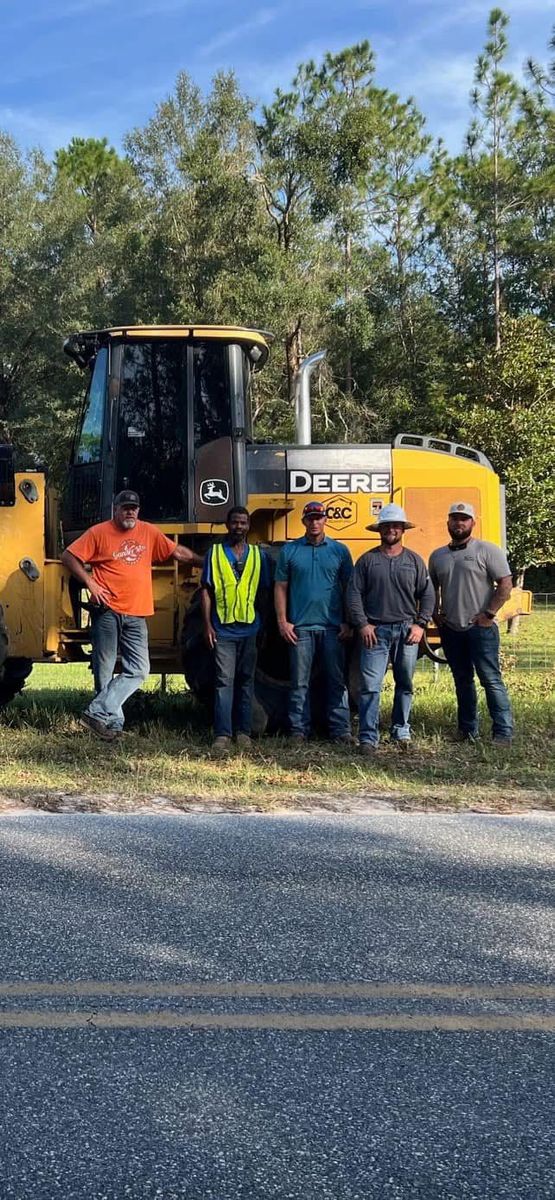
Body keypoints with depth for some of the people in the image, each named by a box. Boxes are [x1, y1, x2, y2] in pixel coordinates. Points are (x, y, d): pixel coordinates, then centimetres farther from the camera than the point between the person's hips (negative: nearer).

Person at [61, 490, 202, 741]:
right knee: (105, 671, 0)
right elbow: (69, 556, -1)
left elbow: (178, 552, 18)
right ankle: (113, 720, 8)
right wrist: (89, 583, -9)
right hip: (107, 611, -4)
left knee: (138, 671, -3)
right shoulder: (99, 532, -1)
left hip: (136, 615, 4)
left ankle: (98, 713, -1)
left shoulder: (148, 532, 10)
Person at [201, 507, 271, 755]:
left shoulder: (259, 555, 10)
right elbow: (206, 591, 3)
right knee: (224, 681, -6)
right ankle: (222, 735, -7)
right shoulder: (215, 553, 5)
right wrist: (207, 625, -5)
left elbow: (263, 592, 13)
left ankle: (243, 732, 14)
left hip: (250, 629, 2)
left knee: (246, 681, 8)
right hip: (223, 629, -2)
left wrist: (264, 626, 9)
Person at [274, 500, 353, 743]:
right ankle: (299, 730, 9)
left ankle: (340, 729, 8)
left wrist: (347, 623, 1)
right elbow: (280, 587, 6)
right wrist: (282, 621, -2)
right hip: (300, 627, 0)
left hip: (332, 628, 0)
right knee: (300, 682, 3)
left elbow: (349, 589, 7)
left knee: (336, 680, 4)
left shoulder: (339, 550, 7)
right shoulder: (289, 550, 6)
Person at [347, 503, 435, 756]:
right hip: (375, 631, -2)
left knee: (405, 685, 10)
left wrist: (420, 624, -2)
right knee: (371, 686, -9)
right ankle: (368, 738, -8)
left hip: (407, 631, 2)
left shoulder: (414, 560, 9)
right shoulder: (367, 560, 4)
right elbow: (354, 593, 0)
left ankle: (401, 732, 23)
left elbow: (427, 595, 9)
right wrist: (362, 624, -8)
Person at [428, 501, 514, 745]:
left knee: (491, 680, -6)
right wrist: (435, 615, 8)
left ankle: (504, 733, -3)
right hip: (451, 630, 5)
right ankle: (468, 730, 21)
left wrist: (488, 614, -13)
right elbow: (432, 589, 22)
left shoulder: (486, 550, -4)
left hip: (480, 628, -5)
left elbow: (505, 583, -8)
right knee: (462, 681, 13)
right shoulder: (437, 556, 12)